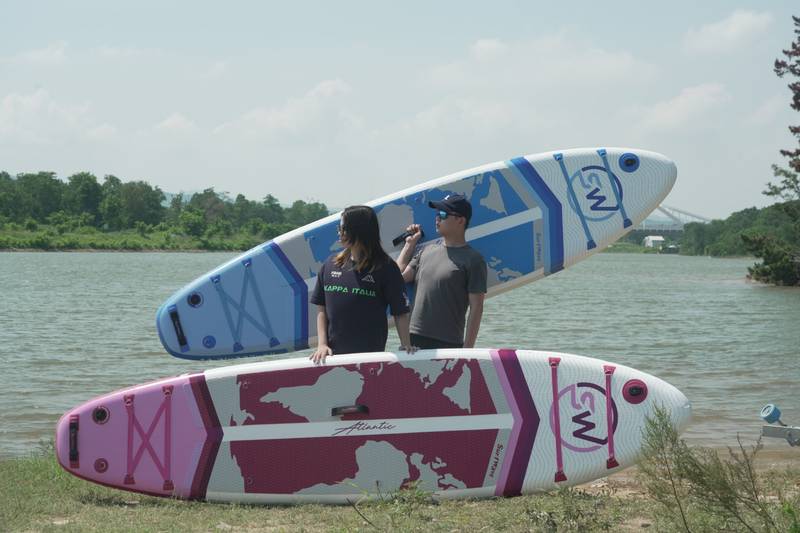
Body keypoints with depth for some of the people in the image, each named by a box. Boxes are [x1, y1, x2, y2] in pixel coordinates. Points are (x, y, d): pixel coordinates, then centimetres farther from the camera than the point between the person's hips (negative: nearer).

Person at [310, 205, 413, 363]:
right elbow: (321, 308, 9)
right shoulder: (331, 264, 6)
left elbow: (400, 313, -4)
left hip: (371, 353, -3)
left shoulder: (385, 267, -5)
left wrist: (406, 346, -9)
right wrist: (322, 344, 0)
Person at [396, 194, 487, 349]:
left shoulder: (473, 259, -4)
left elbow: (476, 308, -7)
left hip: (448, 345, -6)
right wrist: (410, 243, 15)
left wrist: (467, 349, -13)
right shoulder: (427, 251, 15)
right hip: (413, 340, 6)